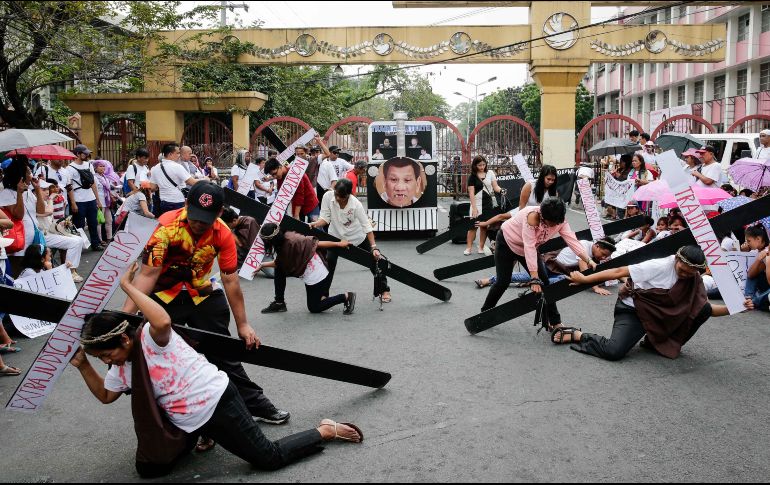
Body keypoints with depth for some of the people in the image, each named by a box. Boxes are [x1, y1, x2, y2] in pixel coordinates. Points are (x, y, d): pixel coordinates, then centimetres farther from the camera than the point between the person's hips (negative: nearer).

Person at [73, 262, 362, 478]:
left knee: (269, 459, -6)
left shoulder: (151, 338, -19)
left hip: (216, 402, -9)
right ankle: (197, 436, 29)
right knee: (148, 468, 10)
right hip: (184, 421, 9)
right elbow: (105, 396, 22)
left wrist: (127, 286, -33)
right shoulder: (122, 368, 8)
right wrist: (83, 366, 9)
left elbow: (163, 320, -43)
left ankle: (326, 431, 12)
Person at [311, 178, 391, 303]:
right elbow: (325, 218, -14)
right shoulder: (327, 196, -24)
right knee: (328, 263, -13)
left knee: (373, 261, 5)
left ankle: (385, 290, 24)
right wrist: (316, 224, -35)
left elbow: (367, 226, -28)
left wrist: (373, 247, -33)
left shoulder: (356, 204, -30)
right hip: (336, 236, 1)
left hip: (357, 237, -1)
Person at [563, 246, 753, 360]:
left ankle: (662, 343, 0)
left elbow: (706, 308, 0)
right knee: (614, 351, -32)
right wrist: (584, 279, -20)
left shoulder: (694, 281, -1)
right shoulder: (660, 266, -20)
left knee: (703, 309, -13)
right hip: (633, 310, -7)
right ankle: (575, 335, -6)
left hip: (661, 314, 7)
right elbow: (619, 272, -21)